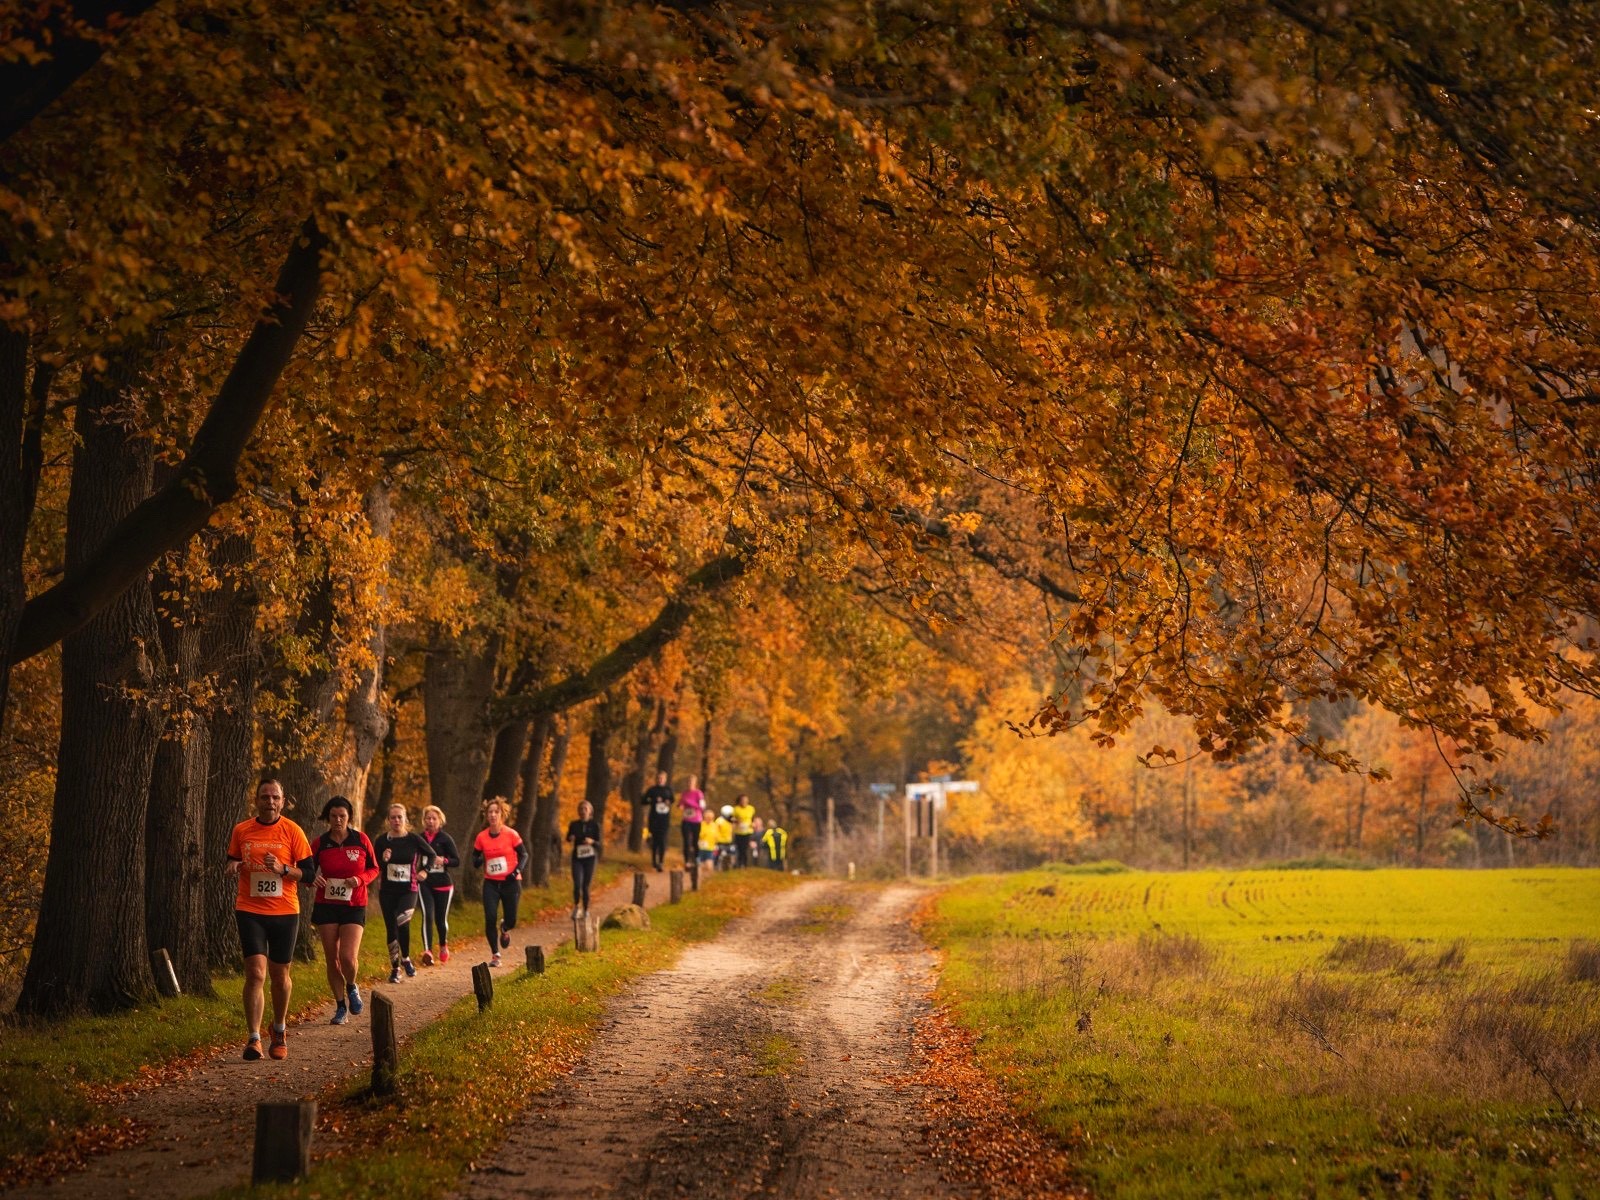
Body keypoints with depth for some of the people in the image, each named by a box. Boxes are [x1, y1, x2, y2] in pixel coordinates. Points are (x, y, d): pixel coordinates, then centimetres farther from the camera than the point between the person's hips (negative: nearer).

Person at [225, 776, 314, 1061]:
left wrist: (283, 869, -18)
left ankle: (279, 1032, 33)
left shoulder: (292, 831, -2)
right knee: (255, 973, -13)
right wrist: (232, 866, -7)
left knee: (279, 974, 10)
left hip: (284, 912, 0)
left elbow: (308, 870, -1)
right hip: (250, 911, 0)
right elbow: (232, 862, 16)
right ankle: (254, 1039, -11)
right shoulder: (241, 831, 3)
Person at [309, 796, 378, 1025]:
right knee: (331, 959, 3)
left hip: (354, 906, -1)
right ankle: (340, 1006, 19)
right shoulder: (320, 844, -1)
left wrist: (360, 880, -13)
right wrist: (313, 879, -16)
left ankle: (352, 988, 17)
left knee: (348, 957, -15)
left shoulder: (361, 840, -2)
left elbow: (374, 869, 8)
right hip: (326, 905, 1)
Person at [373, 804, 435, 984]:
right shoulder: (382, 840, -2)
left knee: (402, 921, -26)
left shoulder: (413, 839, -4)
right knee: (391, 929, 6)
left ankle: (405, 958, -5)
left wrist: (424, 870, -1)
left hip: (408, 890, -2)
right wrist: (383, 859, -16)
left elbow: (431, 854, 12)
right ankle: (395, 968, 21)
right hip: (387, 890, 2)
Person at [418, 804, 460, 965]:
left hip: (443, 883, -1)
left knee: (441, 918, 10)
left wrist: (444, 861, -22)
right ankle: (427, 951, -27)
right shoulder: (420, 839, 5)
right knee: (427, 915, -18)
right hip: (425, 883, 1)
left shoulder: (445, 839, -2)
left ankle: (443, 946, 37)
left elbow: (457, 861, -3)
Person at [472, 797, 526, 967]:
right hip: (490, 883, 1)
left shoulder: (511, 834, -8)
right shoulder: (481, 837, -1)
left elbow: (523, 854, 0)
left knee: (511, 921, -1)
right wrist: (478, 861, -14)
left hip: (510, 882, -1)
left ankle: (504, 929, 40)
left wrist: (517, 870, -17)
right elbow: (475, 857, 10)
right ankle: (495, 955, 6)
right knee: (490, 919, -11)